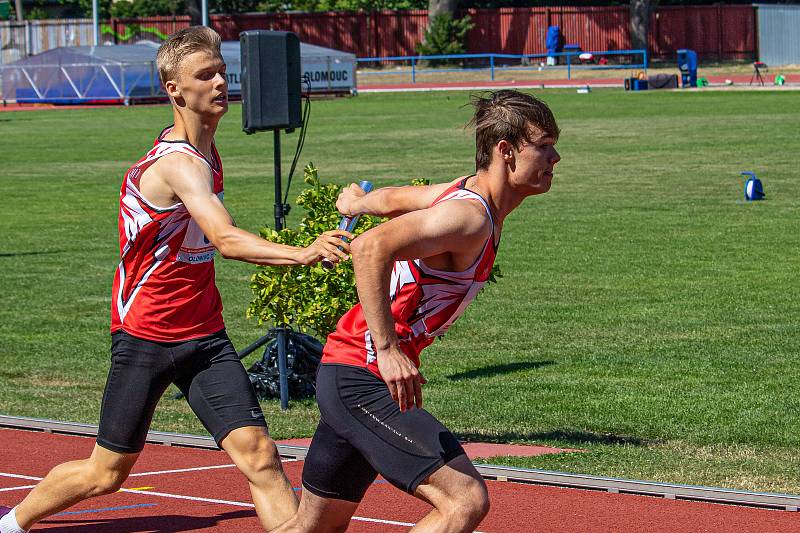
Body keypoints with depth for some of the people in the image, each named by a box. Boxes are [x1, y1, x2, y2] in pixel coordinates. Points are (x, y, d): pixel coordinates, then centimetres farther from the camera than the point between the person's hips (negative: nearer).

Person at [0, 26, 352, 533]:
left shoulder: (204, 150, 5)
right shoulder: (179, 163, -23)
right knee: (106, 473, 8)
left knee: (259, 455, -11)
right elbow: (226, 240, -40)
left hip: (205, 337, 7)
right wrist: (300, 254, -54)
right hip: (145, 337, -7)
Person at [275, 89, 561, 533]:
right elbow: (371, 248, -32)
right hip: (362, 377, -10)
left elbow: (392, 198, 27)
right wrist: (388, 349, -35)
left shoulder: (467, 193, 9)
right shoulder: (470, 217, -20)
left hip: (347, 378, 10)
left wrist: (358, 201, 49)